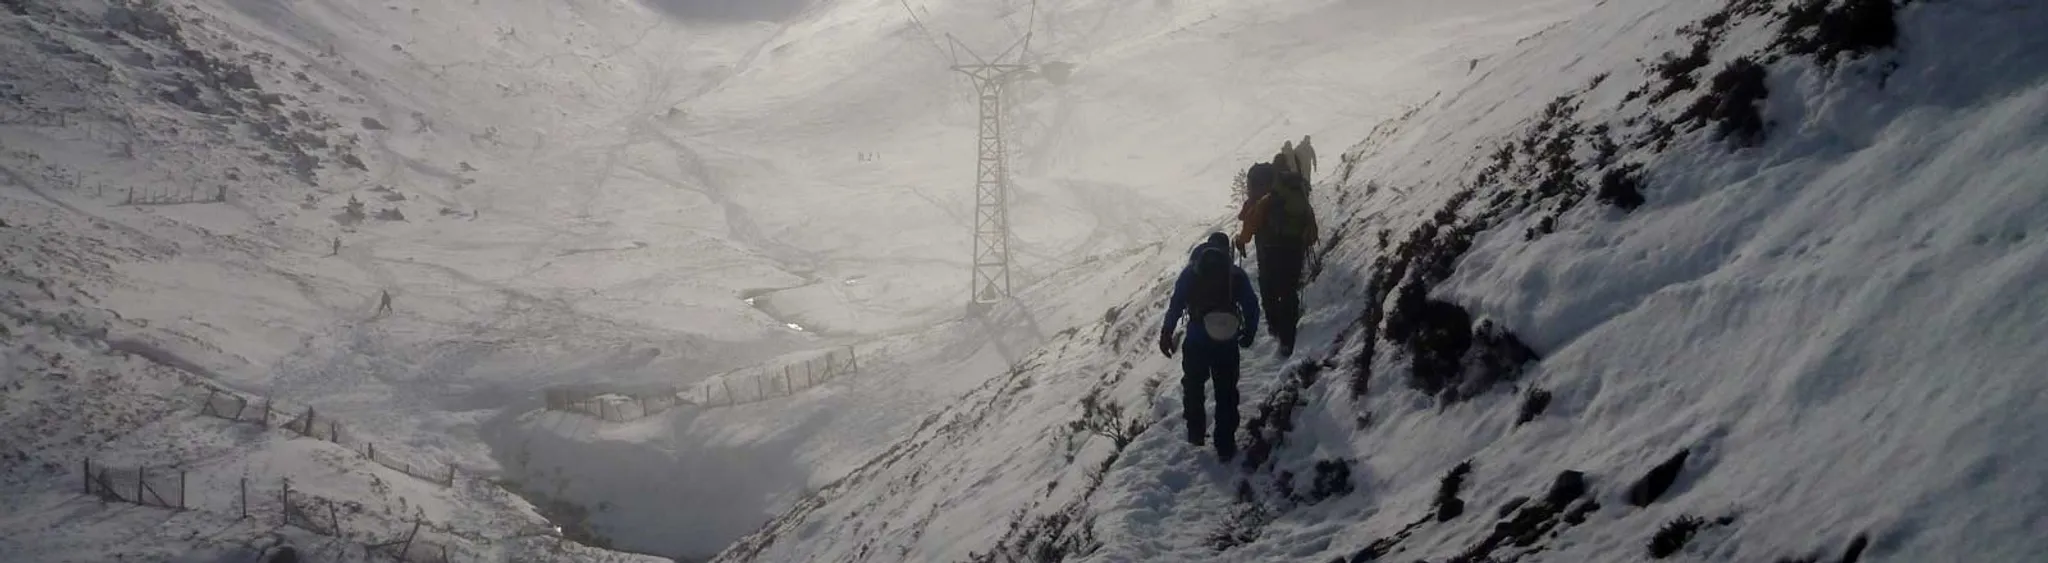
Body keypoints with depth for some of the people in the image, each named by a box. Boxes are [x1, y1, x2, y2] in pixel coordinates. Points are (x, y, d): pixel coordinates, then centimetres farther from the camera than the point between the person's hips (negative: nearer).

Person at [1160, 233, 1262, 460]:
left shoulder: (1190, 273, -3)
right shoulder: (1236, 275, -2)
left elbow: (1175, 305, -6)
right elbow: (1252, 307, -1)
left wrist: (1166, 334, 2)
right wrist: (1248, 333, 14)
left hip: (1196, 343, 0)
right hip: (1227, 344, 0)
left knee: (1193, 386, 24)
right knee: (1226, 393, 13)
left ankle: (1196, 432, 32)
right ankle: (1225, 445, 15)